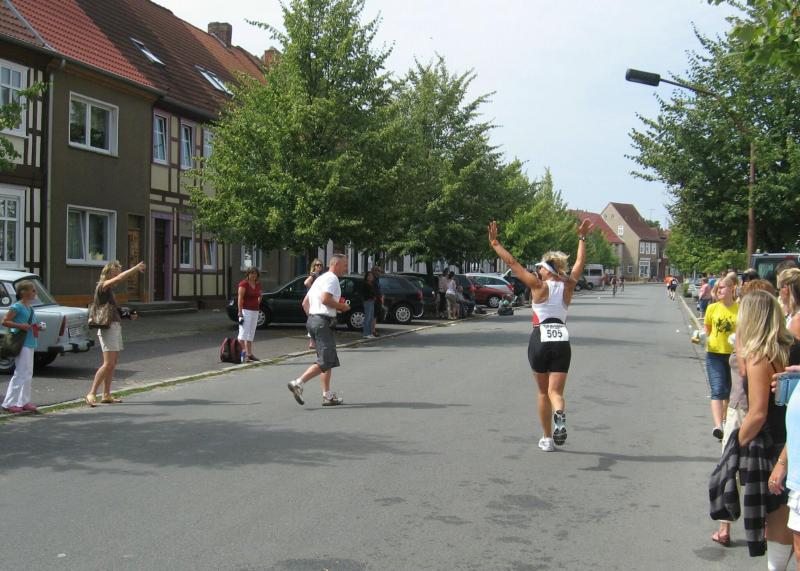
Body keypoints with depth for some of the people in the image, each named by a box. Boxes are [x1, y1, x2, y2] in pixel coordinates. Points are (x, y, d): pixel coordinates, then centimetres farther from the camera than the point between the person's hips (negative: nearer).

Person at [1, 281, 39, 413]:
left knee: (28, 374, 12)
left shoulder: (30, 308, 13)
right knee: (21, 374, -7)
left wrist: (36, 327, 8)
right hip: (21, 344, -9)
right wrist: (20, 326, -22)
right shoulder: (17, 307, -11)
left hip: (30, 343, 9)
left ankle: (24, 402, 19)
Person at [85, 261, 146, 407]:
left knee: (112, 364, 9)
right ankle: (91, 394, -12)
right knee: (108, 363, -14)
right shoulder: (102, 286, -8)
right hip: (108, 328, -9)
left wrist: (129, 315, 14)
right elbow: (119, 278, -23)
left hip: (116, 326, 9)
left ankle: (106, 395, 13)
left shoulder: (109, 289, 19)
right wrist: (137, 268, -16)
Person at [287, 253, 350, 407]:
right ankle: (298, 383, -17)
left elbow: (305, 303, 22)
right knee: (325, 362, -11)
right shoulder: (331, 278, -8)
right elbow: (325, 299, -24)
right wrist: (341, 307, -11)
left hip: (313, 319, 10)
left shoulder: (320, 278, 23)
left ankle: (327, 395, 15)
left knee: (329, 360, 14)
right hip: (324, 322, -10)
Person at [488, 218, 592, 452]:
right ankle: (560, 414, -36)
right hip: (562, 342, 2)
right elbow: (580, 263, 20)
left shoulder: (539, 286, -6)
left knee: (543, 392, 14)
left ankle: (547, 439, 20)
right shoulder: (568, 286, 4)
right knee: (555, 391, 0)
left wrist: (495, 243, 1)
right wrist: (582, 238, 31)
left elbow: (512, 263, -6)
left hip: (540, 340, -2)